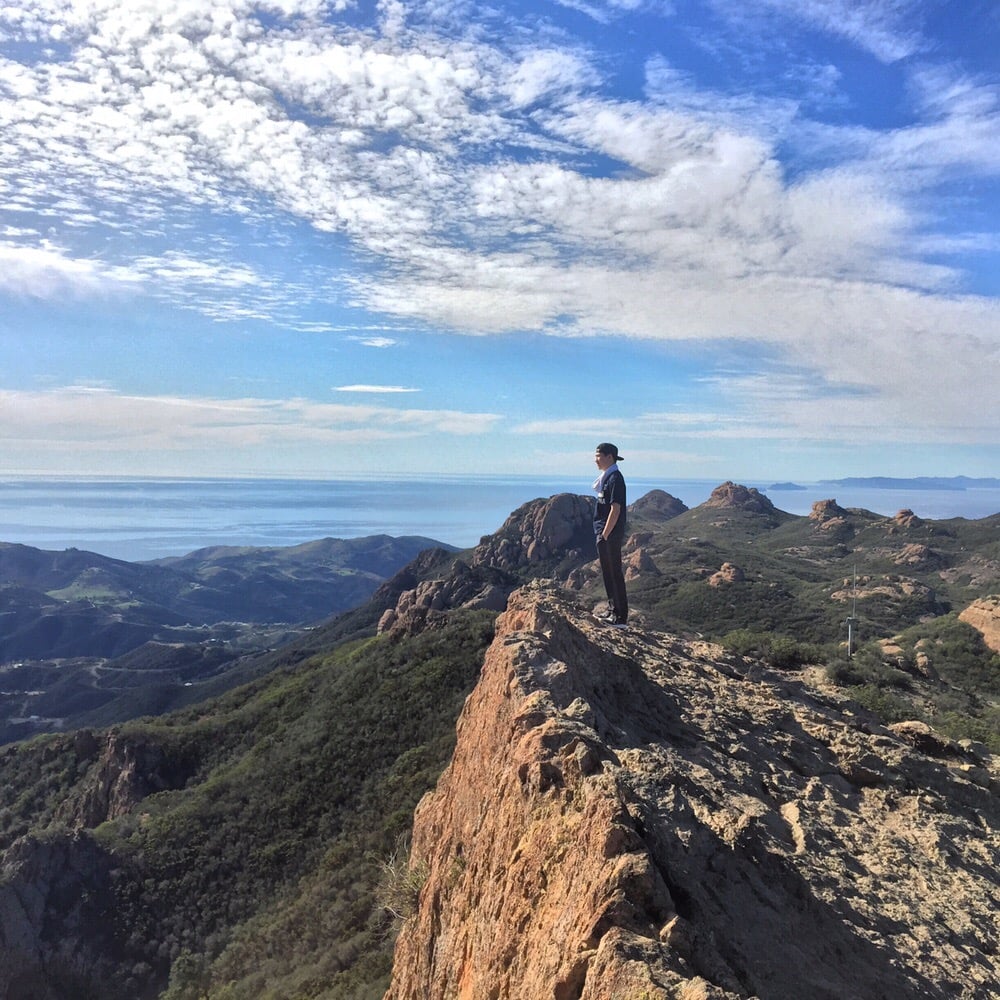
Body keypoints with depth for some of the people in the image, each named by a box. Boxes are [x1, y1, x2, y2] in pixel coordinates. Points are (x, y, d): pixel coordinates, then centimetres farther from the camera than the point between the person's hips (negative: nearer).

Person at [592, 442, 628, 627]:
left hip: (611, 535, -10)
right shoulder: (606, 477, 14)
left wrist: (605, 534, -20)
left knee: (614, 573, -5)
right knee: (608, 572, 17)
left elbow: (615, 509, -20)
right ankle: (612, 611, 29)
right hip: (604, 533, 10)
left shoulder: (615, 478, -16)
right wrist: (602, 534, 16)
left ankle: (620, 618, 1)